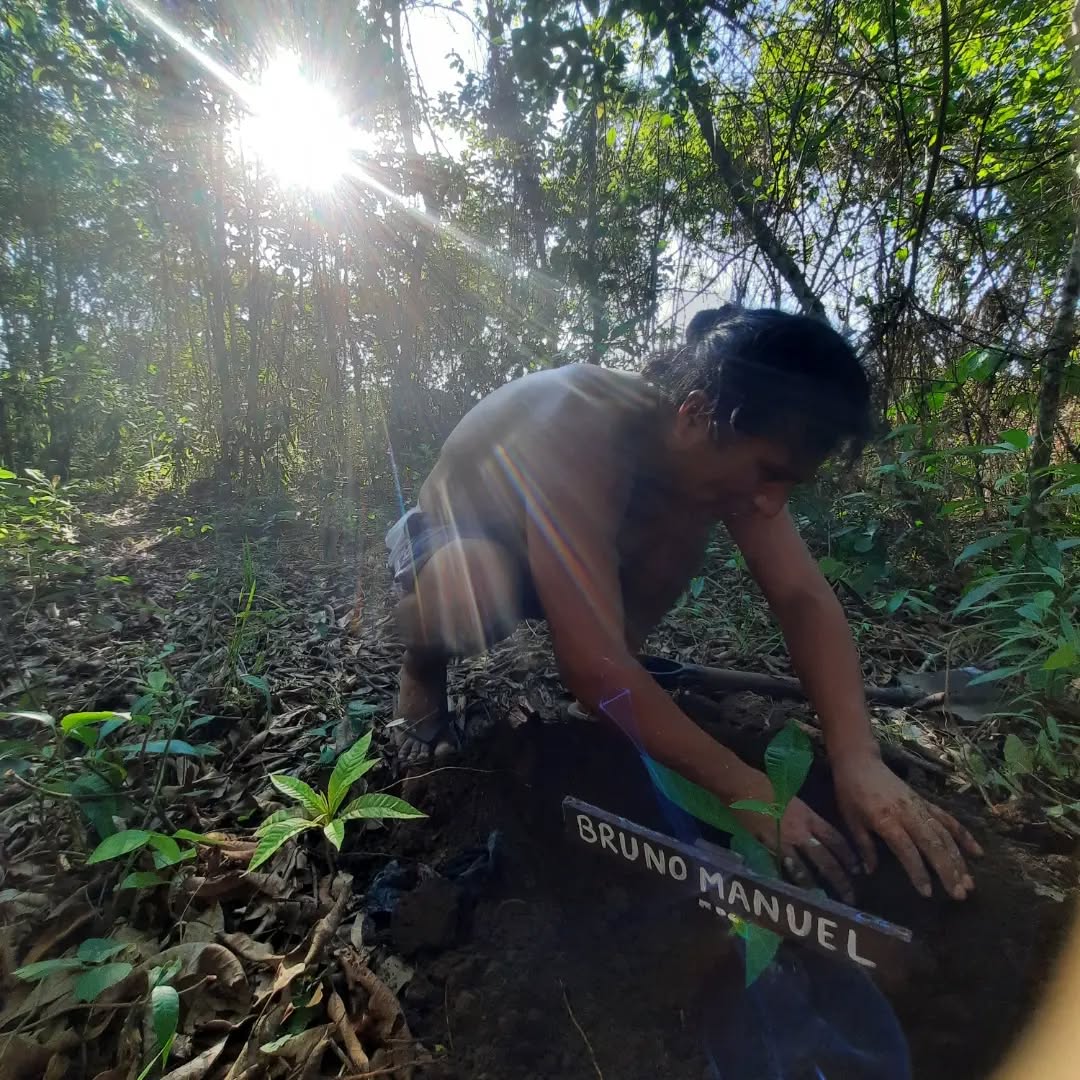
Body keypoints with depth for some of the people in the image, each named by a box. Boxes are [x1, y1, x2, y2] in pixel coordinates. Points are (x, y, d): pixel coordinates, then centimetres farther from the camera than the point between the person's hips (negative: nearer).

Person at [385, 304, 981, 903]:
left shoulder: (720, 443, -21)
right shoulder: (578, 433, -42)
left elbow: (805, 596, -23)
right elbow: (591, 664, -44)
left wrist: (857, 758, -35)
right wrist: (747, 790, -38)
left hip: (563, 548, 6)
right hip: (453, 540, -5)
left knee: (684, 527, -22)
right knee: (479, 595, -42)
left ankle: (616, 691, 4)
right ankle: (423, 666, -5)